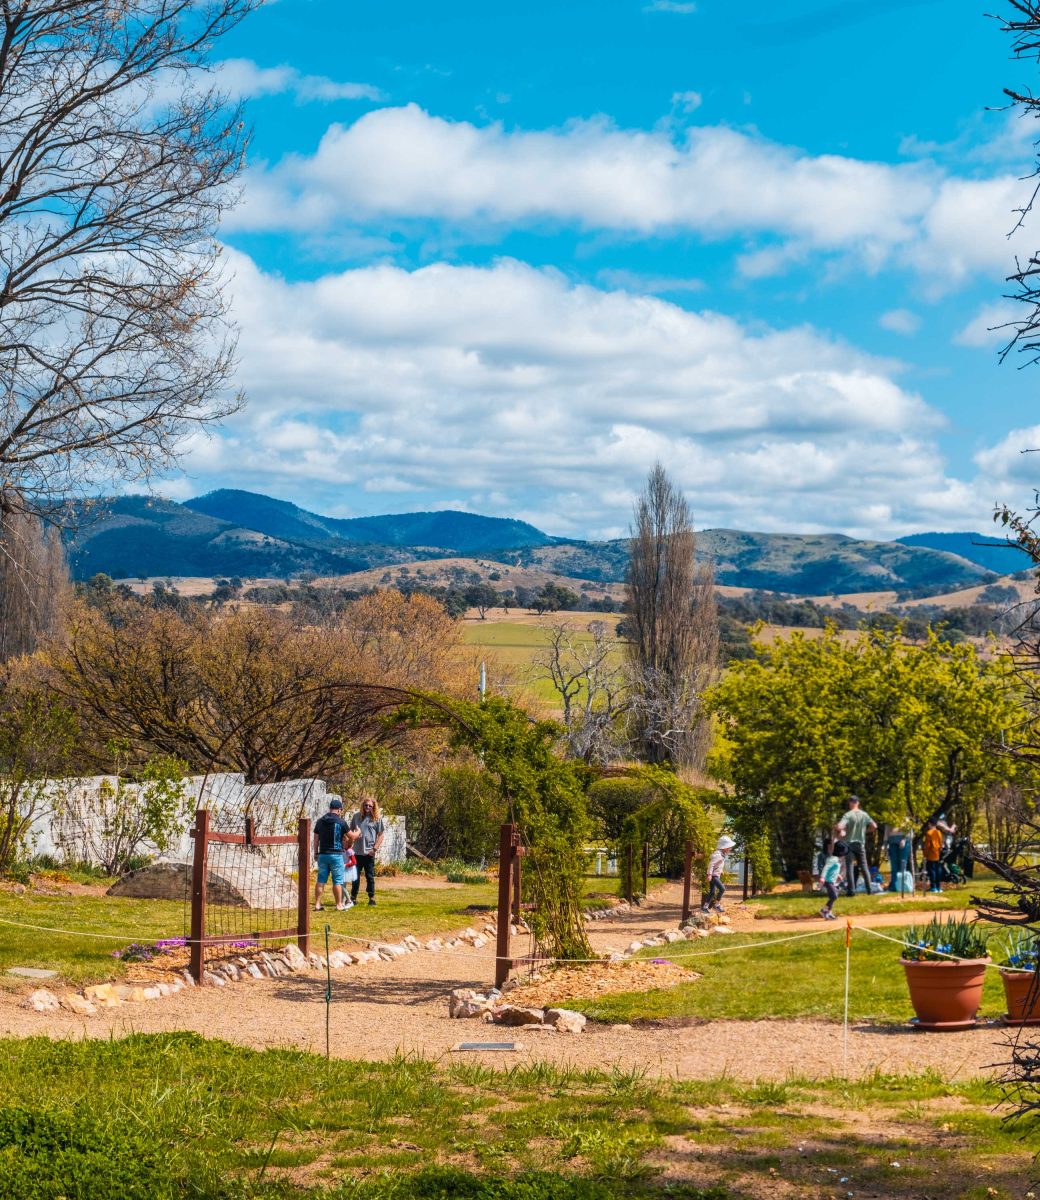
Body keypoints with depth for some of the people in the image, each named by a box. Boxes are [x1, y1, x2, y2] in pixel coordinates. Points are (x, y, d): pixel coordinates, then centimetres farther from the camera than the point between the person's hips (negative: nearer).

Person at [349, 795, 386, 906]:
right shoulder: (356, 816, 6)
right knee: (355, 876, 7)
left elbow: (381, 835, -1)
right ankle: (353, 897, 15)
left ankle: (372, 898, 13)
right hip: (357, 852, 2)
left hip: (369, 853, -2)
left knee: (370, 876, 5)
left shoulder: (377, 818, -1)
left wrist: (374, 848, -9)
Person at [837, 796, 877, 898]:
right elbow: (874, 826, 4)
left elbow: (839, 827, -26)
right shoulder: (864, 814, 1)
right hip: (861, 843, 4)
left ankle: (851, 890, -6)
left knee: (850, 867, -1)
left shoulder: (848, 815, -13)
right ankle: (869, 888, 10)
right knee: (864, 866, 12)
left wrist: (841, 832, -6)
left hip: (849, 843, -4)